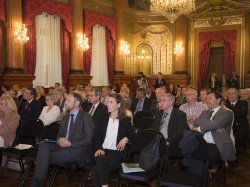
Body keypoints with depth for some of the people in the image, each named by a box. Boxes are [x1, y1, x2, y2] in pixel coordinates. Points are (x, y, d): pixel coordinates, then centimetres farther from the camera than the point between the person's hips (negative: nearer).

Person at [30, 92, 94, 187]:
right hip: (64, 145, 7)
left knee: (46, 157, -22)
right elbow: (60, 134, 19)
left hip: (77, 149, -6)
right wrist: (60, 139, -7)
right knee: (44, 145, -22)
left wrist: (70, 143, -18)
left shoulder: (86, 117, -4)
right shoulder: (66, 117, 19)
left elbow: (88, 139, -9)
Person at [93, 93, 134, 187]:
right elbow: (97, 136, 7)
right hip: (103, 150, 2)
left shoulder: (126, 121, 7)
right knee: (101, 160, -34)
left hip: (117, 152, -2)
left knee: (98, 167, -31)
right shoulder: (103, 119, 12)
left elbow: (132, 134, 17)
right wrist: (99, 148, -12)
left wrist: (126, 139, -7)